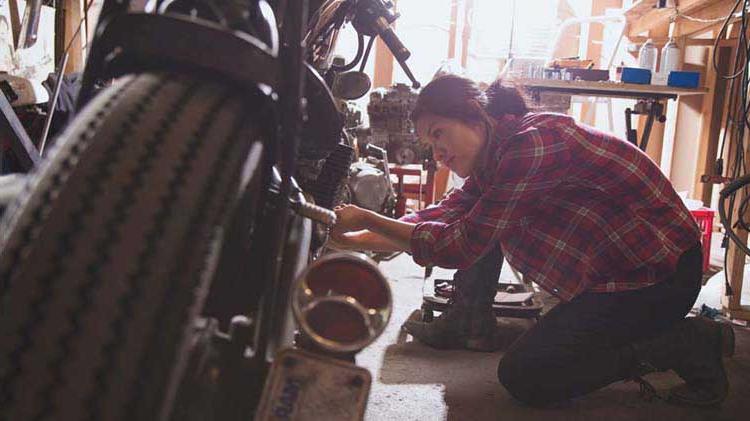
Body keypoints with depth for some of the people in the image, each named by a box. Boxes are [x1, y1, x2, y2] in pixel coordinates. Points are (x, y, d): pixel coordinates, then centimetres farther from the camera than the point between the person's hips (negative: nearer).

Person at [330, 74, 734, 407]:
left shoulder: (532, 145, -25)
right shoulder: (495, 154, 5)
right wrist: (355, 238, -8)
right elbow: (442, 219, 0)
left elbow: (459, 247, -23)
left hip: (659, 278, -9)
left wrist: (366, 218, -18)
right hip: (617, 266, 9)